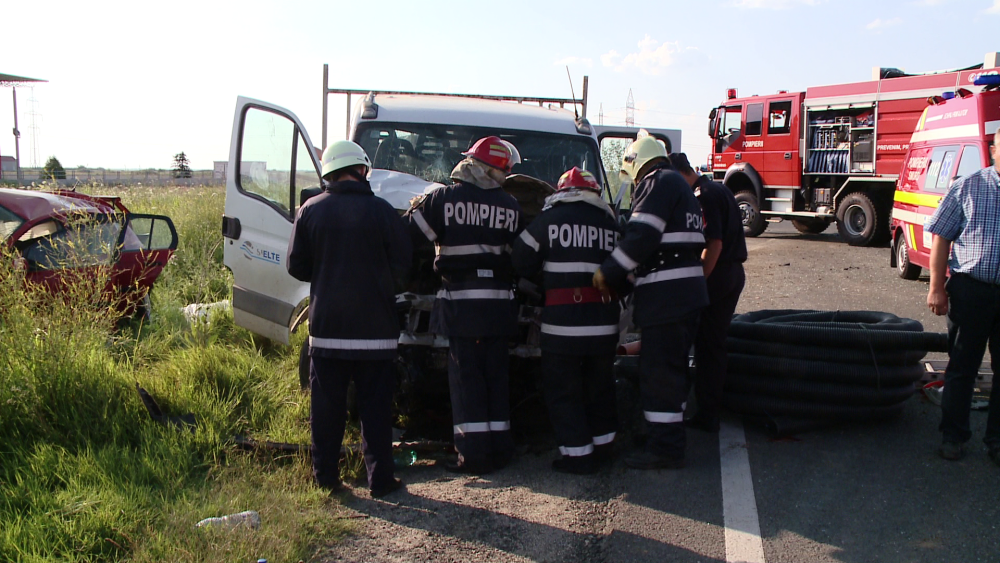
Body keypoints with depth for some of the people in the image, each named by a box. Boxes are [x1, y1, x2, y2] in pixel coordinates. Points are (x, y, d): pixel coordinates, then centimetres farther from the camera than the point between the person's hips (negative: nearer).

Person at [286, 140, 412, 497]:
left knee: (327, 407, 11)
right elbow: (402, 266, -3)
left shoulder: (310, 211, 0)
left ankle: (326, 477, 18)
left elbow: (297, 266, 3)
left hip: (326, 327, 2)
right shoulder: (381, 210, -7)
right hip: (375, 328, -2)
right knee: (375, 407, 6)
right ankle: (380, 479, 10)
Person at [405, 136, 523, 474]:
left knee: (466, 377, 2)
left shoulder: (443, 199, -7)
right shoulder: (511, 206, 2)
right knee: (496, 376, 12)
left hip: (461, 302, -3)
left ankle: (474, 454, 2)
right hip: (499, 302, 3)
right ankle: (499, 449, 18)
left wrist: (418, 207, 17)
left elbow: (410, 234, -2)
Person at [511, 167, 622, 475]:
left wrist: (542, 278, 22)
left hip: (562, 320, -4)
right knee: (599, 384, 20)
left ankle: (577, 453, 5)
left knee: (562, 390, 6)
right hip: (604, 320, 4)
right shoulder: (611, 223, 8)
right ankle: (603, 443, 30)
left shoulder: (549, 219, -2)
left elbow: (520, 262, 4)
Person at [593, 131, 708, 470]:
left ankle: (664, 449, 0)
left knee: (658, 371, -5)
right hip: (687, 291, 10)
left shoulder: (658, 182, -8)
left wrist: (608, 273, -12)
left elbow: (641, 236, -19)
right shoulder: (679, 185, 23)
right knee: (671, 368, 18)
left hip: (666, 295, -10)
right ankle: (668, 438, 29)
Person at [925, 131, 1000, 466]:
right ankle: (953, 436, 19)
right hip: (970, 290, -2)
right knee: (962, 367, 8)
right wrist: (937, 288, -6)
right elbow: (941, 238, 0)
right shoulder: (967, 188, 0)